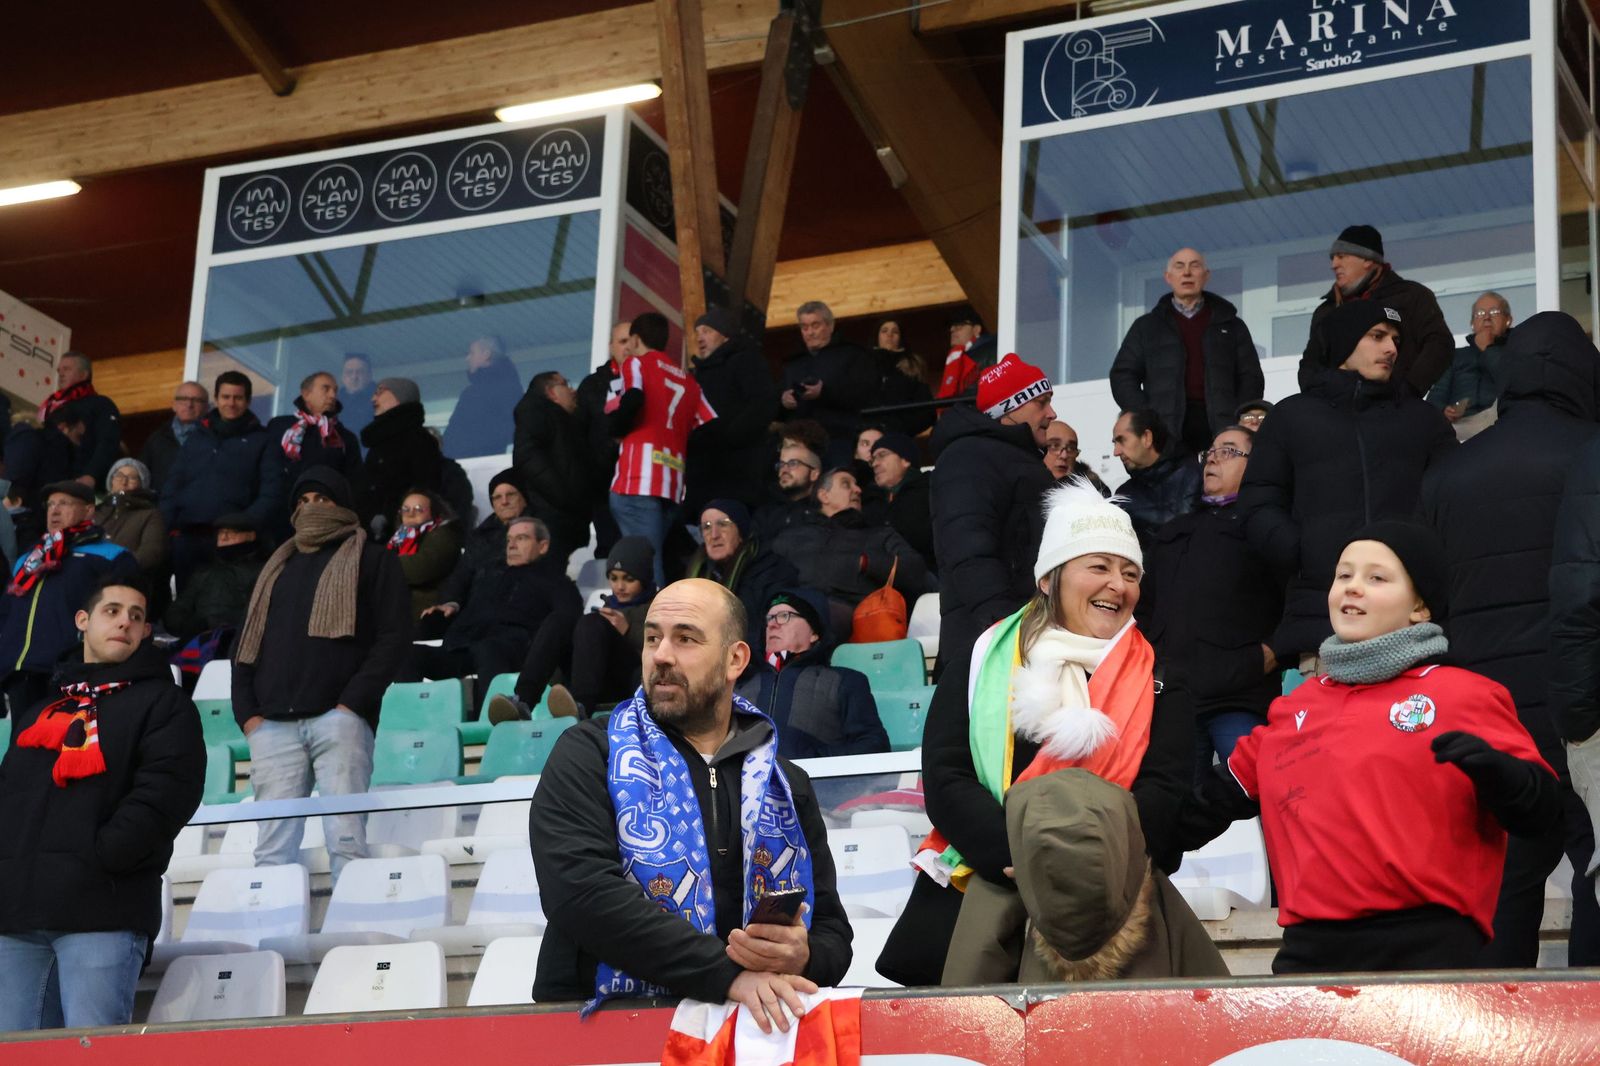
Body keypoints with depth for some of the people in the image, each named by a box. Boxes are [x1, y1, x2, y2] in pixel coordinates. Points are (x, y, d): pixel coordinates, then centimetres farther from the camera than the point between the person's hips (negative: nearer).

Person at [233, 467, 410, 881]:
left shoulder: (372, 561, 12)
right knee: (272, 846, -2)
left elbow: (393, 637, 1)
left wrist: (353, 703, -10)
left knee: (346, 840, -11)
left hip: (338, 719, -4)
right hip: (273, 724, 5)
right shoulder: (277, 568, 27)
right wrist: (247, 711, 6)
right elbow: (246, 643, 23)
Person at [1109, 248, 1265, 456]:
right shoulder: (1147, 326, 20)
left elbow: (1251, 377, 15)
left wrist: (1239, 422, -2)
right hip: (1165, 430, 0)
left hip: (1219, 428, 0)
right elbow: (1123, 376, 13)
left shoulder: (1231, 326, 21)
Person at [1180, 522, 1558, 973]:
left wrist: (1494, 770, -19)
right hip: (1311, 950, 4)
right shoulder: (1293, 707, 20)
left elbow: (1540, 811, 1)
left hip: (1429, 950, -4)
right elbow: (1218, 799, 31)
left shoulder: (1465, 695, 7)